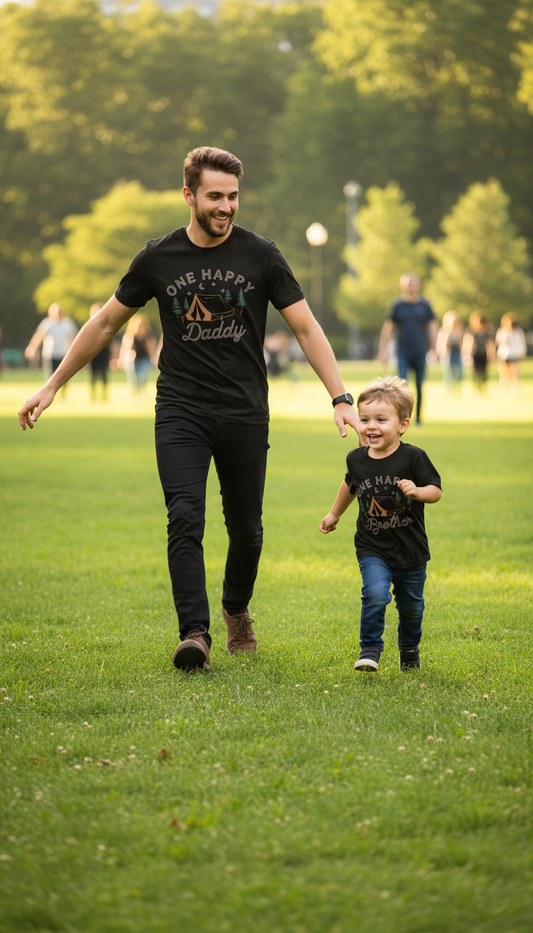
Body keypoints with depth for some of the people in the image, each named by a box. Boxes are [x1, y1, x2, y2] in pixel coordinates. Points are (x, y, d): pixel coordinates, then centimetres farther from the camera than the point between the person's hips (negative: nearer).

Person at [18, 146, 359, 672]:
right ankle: (195, 634, -19)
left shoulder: (261, 256, 0)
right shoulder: (158, 259, 1)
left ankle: (236, 609, 34)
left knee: (246, 528, 7)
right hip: (180, 411, 0)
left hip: (246, 414, 0)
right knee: (185, 519, -16)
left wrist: (340, 398, -9)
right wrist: (53, 385, 12)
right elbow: (106, 323, 12)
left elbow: (306, 330, 1)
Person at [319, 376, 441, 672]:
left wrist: (417, 491, -30)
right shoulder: (357, 459, -2)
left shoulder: (413, 458, -13)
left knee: (411, 605, 14)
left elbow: (436, 490, -9)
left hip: (411, 550, -1)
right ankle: (371, 649, -9)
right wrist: (335, 514, 32)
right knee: (375, 594, -23)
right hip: (373, 550, 1)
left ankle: (410, 648, 40)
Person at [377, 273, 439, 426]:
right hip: (403, 354, -1)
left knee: (420, 387, 6)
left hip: (420, 353, 1)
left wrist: (433, 349, 3)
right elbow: (388, 328, 7)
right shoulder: (397, 305, 3)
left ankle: (418, 417, 16)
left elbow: (432, 326, 9)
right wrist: (383, 351, 4)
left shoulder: (424, 305, 5)